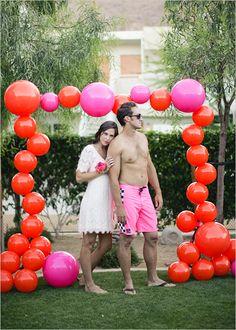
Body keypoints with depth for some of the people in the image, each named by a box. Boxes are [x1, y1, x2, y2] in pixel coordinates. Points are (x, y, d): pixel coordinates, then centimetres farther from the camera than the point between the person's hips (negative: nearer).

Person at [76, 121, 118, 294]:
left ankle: (85, 277, 22)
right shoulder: (89, 150, -4)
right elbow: (79, 177, -8)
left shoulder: (110, 153, 17)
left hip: (106, 201, 8)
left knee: (106, 244, 10)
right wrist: (101, 170, -12)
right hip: (93, 200, -8)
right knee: (89, 243, -3)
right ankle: (89, 284, 2)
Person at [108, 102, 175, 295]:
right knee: (126, 239, -1)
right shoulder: (117, 144, -12)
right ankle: (128, 282, 8)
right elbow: (113, 178, -14)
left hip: (144, 192, 7)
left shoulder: (142, 138, 11)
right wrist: (119, 206, -17)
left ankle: (153, 278, 20)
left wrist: (158, 192, 18)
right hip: (127, 193, -7)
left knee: (152, 236, 9)